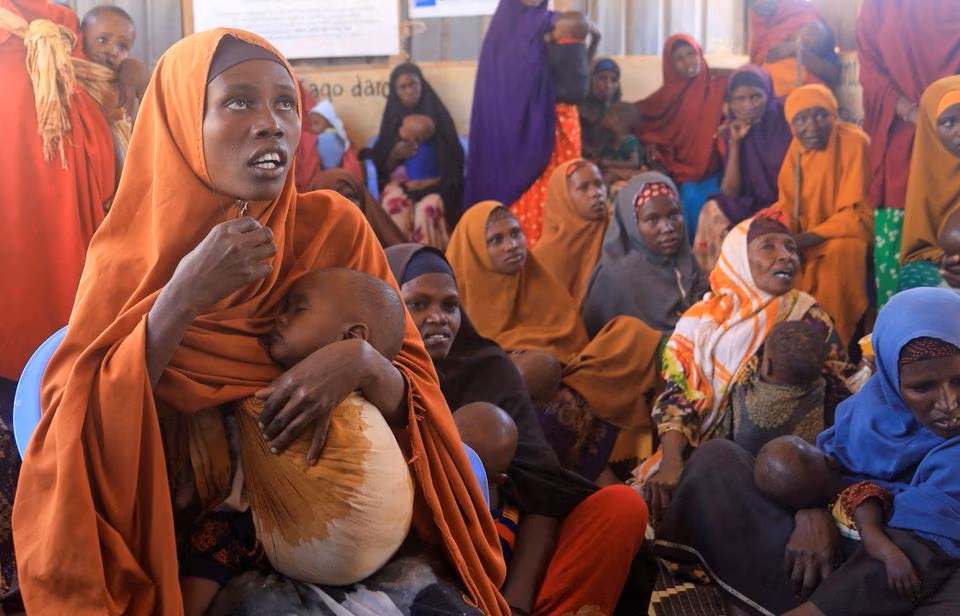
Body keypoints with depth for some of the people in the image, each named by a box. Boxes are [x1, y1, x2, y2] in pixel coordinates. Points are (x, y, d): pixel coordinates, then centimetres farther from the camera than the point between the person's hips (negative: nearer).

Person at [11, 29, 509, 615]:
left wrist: (362, 363, -23)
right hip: (179, 523, 0)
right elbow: (74, 430, -15)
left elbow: (417, 390, -2)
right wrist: (184, 297, -25)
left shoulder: (334, 226, -5)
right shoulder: (132, 252, -6)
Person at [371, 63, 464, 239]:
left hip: (435, 184, -1)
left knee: (429, 207, -37)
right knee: (394, 202, -35)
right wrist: (395, 155, -12)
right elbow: (382, 169, 9)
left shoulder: (438, 117, 7)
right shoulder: (393, 120, 12)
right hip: (402, 184, 2)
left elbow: (454, 161, 2)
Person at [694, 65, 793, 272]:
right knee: (713, 213, -21)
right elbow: (729, 195, -3)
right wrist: (734, 144, -11)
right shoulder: (730, 132, 3)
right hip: (753, 207, 4)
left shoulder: (786, 120, -8)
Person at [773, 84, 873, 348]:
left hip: (847, 231, -6)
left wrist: (804, 240, -31)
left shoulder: (854, 142, -20)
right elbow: (787, 206, 1)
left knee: (842, 249, -35)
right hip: (809, 232, 6)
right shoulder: (797, 147, -3)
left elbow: (856, 213, -23)